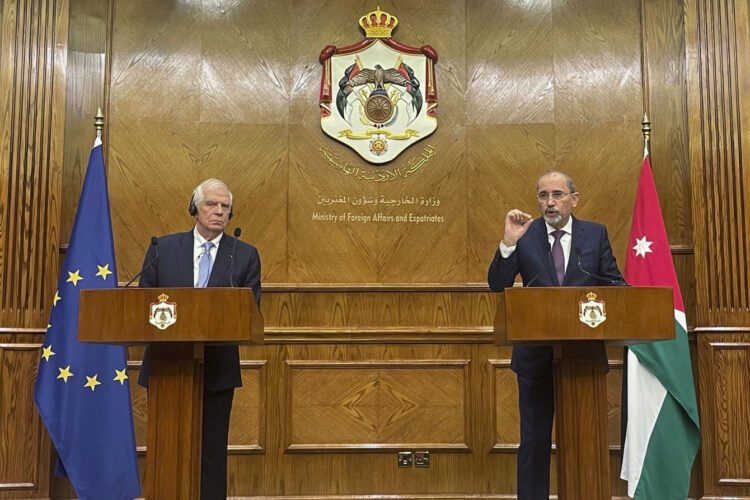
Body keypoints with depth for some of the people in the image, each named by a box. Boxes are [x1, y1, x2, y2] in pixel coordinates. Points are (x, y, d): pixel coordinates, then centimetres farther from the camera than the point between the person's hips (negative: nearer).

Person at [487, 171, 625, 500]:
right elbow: (497, 285, -9)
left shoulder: (596, 234, 3)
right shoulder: (525, 235, -2)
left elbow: (615, 283, 4)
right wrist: (509, 242, -22)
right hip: (536, 355, -1)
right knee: (535, 439, 10)